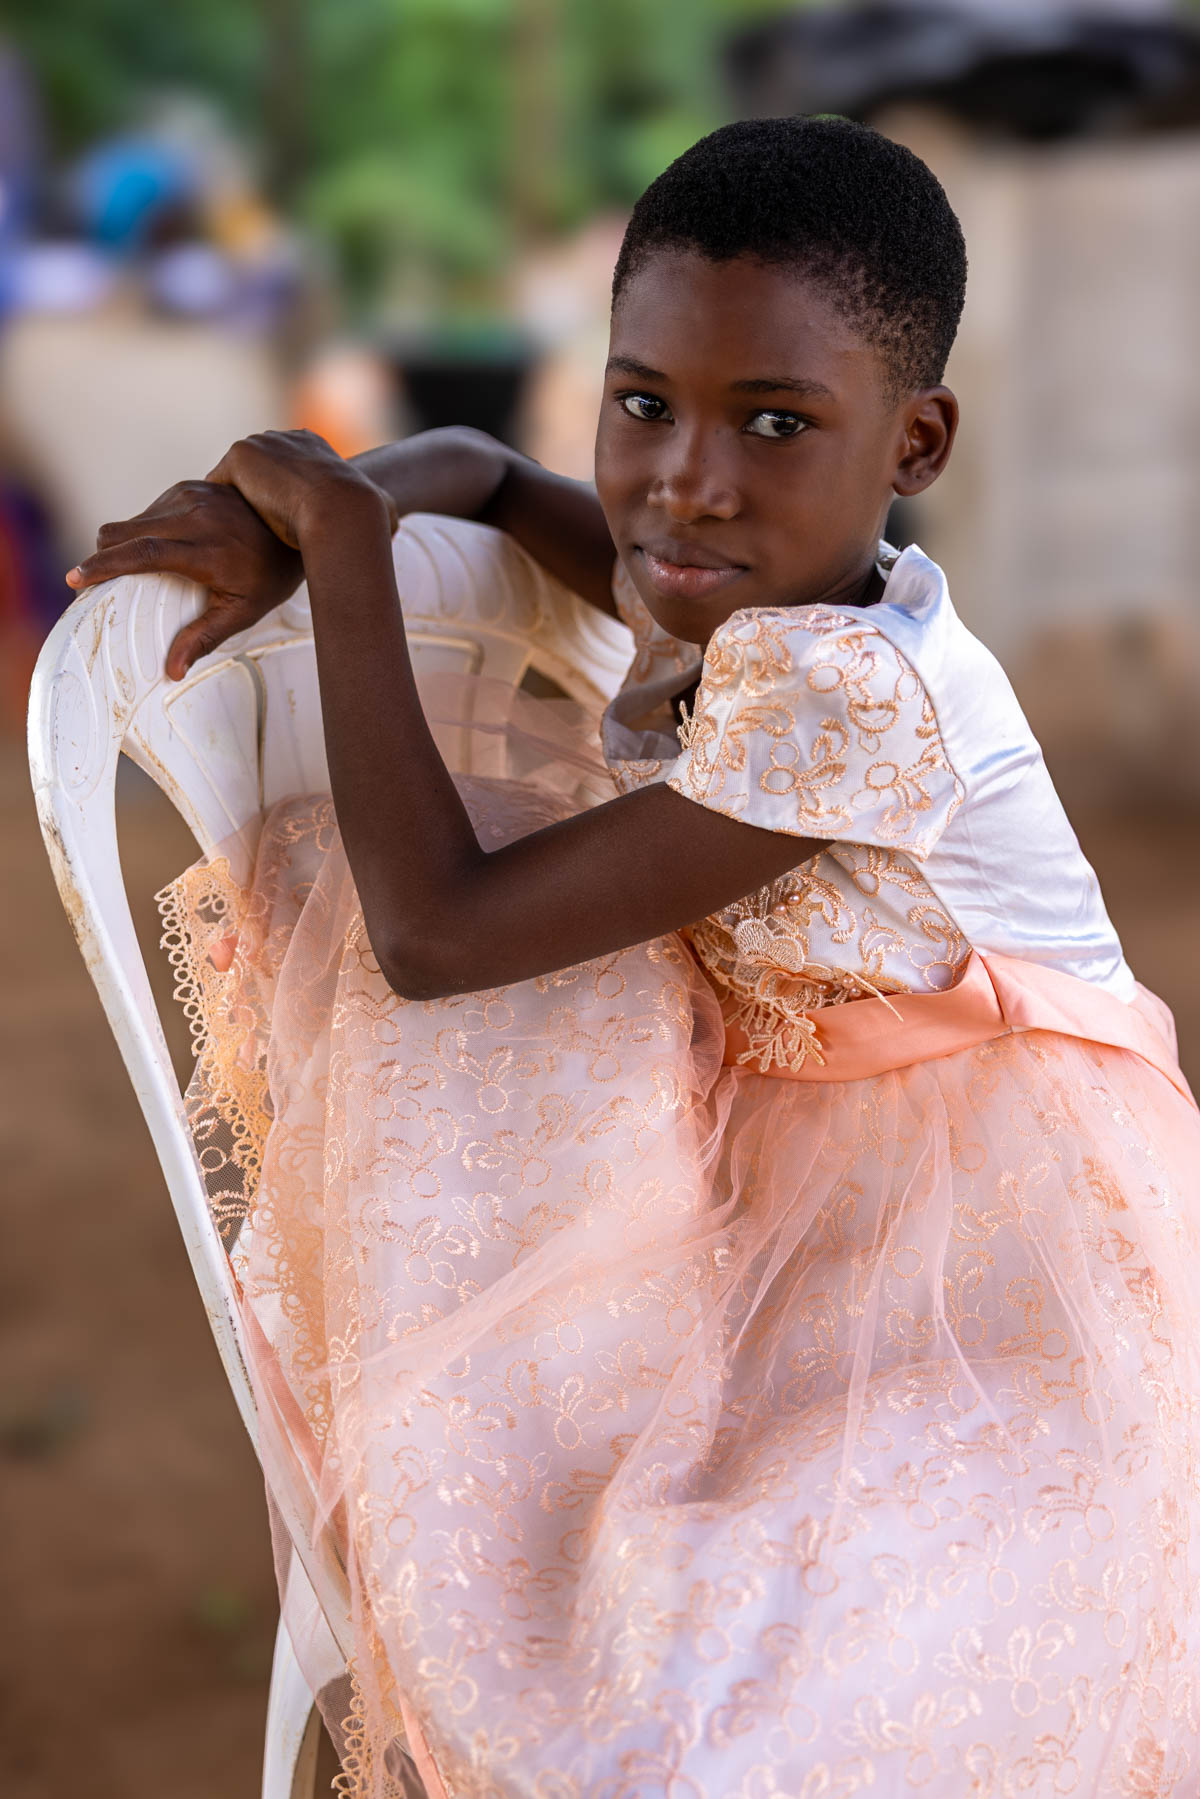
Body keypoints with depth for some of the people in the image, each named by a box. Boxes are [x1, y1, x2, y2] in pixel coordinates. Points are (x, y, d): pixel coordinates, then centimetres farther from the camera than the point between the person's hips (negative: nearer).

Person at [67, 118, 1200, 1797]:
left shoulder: (841, 686, -30)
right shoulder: (723, 585, -3)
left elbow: (432, 935, -28)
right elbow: (478, 467, 18)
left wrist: (347, 543, -22)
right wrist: (286, 519, -4)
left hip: (986, 1293, -9)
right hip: (793, 1165, 9)